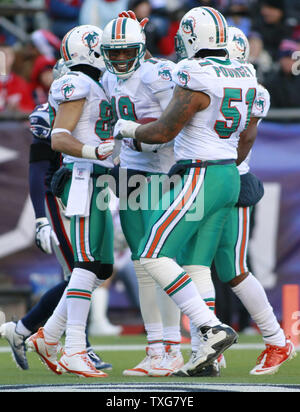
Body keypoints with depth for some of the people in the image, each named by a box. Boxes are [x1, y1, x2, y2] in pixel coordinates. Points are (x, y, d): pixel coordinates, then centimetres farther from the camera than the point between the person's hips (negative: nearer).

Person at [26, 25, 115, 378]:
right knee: (88, 265, -16)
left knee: (101, 269, 9)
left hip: (95, 184, 10)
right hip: (84, 181, -10)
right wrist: (96, 151, -31)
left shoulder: (92, 87, 22)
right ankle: (75, 351, -21)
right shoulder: (78, 85, -8)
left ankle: (49, 337, 14)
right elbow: (59, 139, -17)